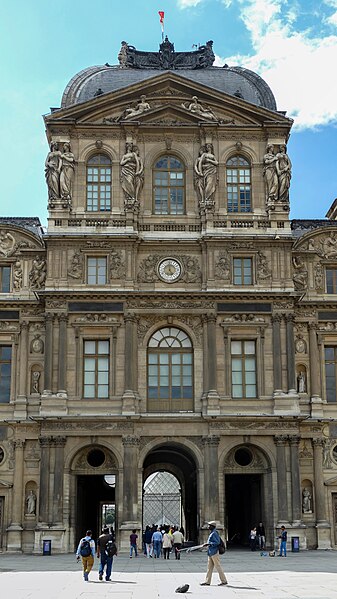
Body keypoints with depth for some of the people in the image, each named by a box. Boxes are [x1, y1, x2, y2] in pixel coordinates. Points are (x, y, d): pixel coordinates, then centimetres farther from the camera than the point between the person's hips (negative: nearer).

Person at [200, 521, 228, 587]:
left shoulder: (214, 533, -16)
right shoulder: (211, 533, 15)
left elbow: (217, 542, -22)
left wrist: (208, 544, -22)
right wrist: (207, 544, 17)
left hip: (214, 553, -10)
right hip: (210, 553, 10)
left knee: (218, 566, -5)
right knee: (209, 567, 11)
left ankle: (224, 581, 2)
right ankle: (207, 581, 14)